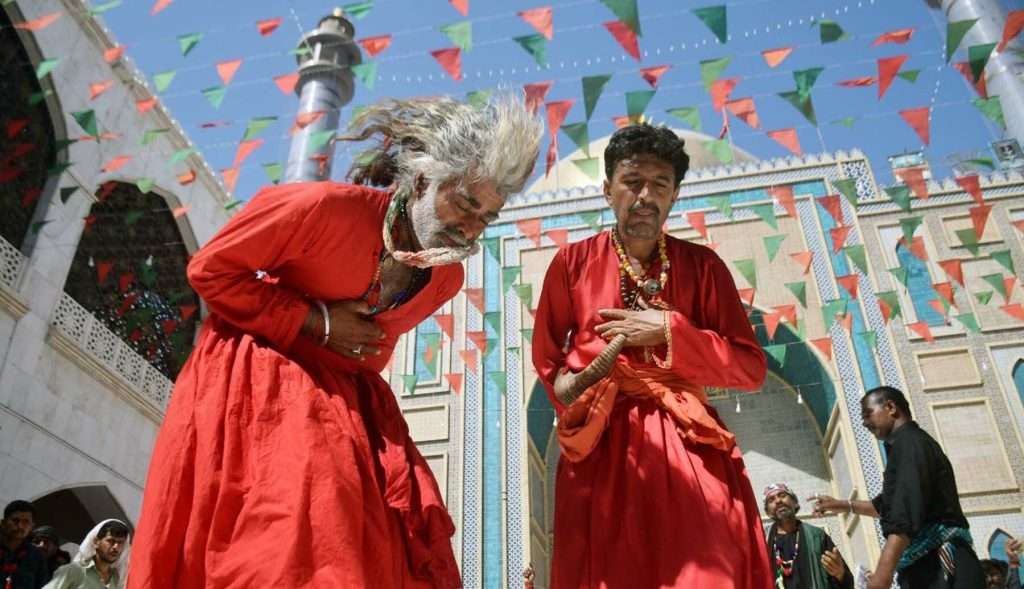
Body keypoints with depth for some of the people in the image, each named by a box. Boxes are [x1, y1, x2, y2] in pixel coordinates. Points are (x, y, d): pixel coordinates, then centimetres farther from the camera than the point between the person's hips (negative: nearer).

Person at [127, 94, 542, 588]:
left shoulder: (447, 280, -1)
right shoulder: (326, 208, -22)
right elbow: (209, 271, -14)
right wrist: (317, 323, -18)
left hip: (346, 404, 6)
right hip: (257, 386, -5)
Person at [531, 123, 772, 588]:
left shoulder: (702, 265, 7)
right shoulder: (573, 262, 6)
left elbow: (751, 368, 2)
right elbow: (545, 358, 12)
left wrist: (667, 330, -8)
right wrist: (573, 393, -8)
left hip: (688, 442, 1)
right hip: (601, 446, 0)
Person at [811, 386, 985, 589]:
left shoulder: (908, 442, -9)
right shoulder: (911, 442, 24)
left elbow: (907, 508, -24)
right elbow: (890, 505, 37)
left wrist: (883, 571, -31)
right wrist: (845, 506, 34)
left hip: (938, 562, -11)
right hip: (930, 563, 11)